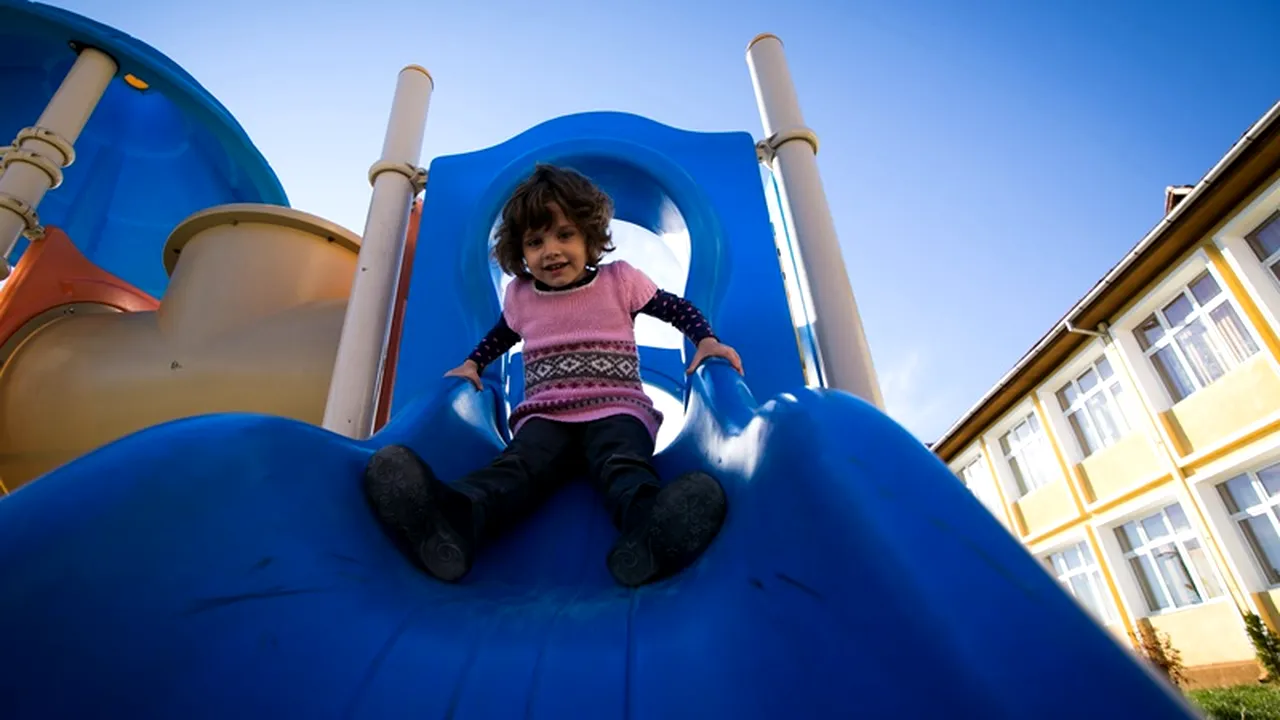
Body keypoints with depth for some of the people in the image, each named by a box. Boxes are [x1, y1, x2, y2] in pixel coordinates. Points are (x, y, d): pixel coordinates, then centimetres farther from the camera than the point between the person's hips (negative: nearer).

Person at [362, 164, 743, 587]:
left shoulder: (620, 281, 5)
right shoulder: (520, 296, 13)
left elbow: (678, 309, 13)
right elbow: (501, 335, 34)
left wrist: (706, 341, -5)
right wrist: (473, 364, 19)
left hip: (616, 409, -1)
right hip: (546, 416, 1)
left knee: (623, 463, -37)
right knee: (520, 464, -34)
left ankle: (646, 526, -69)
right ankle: (453, 521, -64)